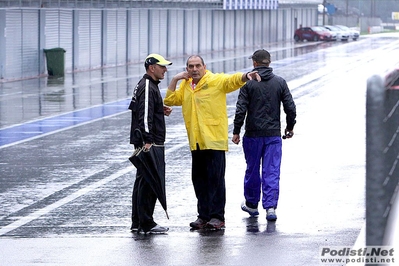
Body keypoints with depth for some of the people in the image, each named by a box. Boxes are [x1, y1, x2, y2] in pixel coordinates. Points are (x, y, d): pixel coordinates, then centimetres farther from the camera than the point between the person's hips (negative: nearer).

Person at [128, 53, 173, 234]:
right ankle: (146, 224, -8)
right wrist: (148, 141, -30)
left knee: (142, 181, 14)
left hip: (148, 143, 11)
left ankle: (137, 222, 20)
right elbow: (145, 117, -24)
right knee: (150, 182, -9)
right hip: (150, 144, -11)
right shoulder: (147, 88, -15)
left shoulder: (149, 85, 18)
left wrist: (162, 111, 12)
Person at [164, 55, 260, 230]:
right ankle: (203, 215, 17)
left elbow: (232, 80, -19)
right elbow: (170, 100, 16)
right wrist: (174, 80, 6)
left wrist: (245, 76, -40)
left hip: (215, 140, -6)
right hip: (196, 142, 7)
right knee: (199, 180, 10)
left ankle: (217, 217, -3)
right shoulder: (185, 86, 15)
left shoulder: (216, 80, -4)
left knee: (215, 179, -6)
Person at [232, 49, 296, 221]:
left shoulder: (248, 83, -6)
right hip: (273, 135, 1)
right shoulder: (280, 82, 1)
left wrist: (236, 132, -2)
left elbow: (241, 110, -10)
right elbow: (291, 108, 2)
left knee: (252, 170, 13)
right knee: (272, 172, 1)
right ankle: (270, 206, -9)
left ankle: (252, 204, 26)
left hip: (253, 135, -1)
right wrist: (290, 127, 16)